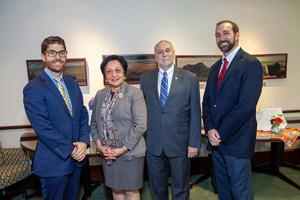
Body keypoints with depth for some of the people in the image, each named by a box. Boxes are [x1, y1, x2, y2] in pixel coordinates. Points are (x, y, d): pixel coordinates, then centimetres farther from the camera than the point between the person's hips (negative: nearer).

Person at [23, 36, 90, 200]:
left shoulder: (73, 84, 8)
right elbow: (42, 127, -19)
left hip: (76, 157, 6)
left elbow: (83, 115, 6)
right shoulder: (33, 89, -13)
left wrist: (83, 142, -8)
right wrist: (70, 150, -17)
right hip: (53, 163, -6)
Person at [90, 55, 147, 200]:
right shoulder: (100, 95, 7)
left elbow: (140, 126, -15)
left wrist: (123, 149, -16)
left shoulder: (135, 93, -10)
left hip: (130, 153, -4)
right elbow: (94, 123, 11)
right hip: (107, 153, 5)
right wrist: (99, 145, -3)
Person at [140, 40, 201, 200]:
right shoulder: (145, 79, 4)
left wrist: (194, 143, -6)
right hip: (153, 144, 2)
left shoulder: (190, 78, -2)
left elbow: (195, 113, -3)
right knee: (157, 186, 20)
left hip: (179, 143, -2)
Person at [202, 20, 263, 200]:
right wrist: (210, 129, -6)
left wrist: (221, 133, -16)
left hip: (236, 141, -7)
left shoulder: (251, 64, -10)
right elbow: (207, 101, 10)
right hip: (216, 140, 7)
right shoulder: (215, 67, 13)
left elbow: (246, 105, -19)